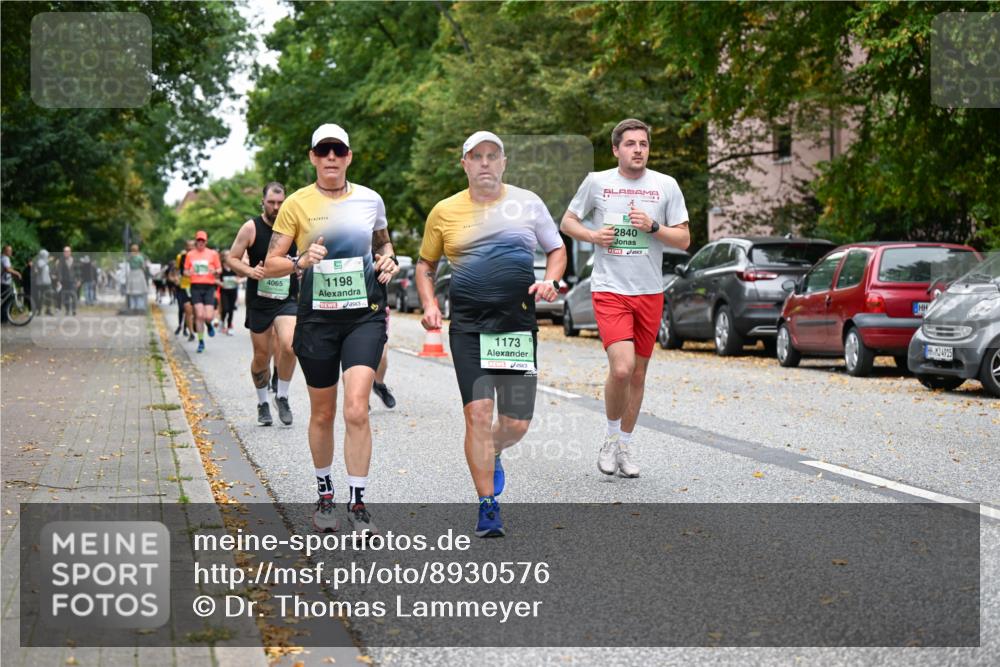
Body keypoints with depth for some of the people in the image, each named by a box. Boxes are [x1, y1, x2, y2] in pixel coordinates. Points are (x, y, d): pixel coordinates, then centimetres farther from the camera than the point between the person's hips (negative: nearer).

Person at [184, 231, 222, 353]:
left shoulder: (213, 253, 6)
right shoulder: (190, 254, 10)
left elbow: (219, 269, 10)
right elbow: (185, 270, 18)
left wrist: (215, 271, -13)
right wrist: (188, 273, -6)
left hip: (209, 287, -1)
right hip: (196, 287, 1)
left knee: (208, 316, -10)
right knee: (199, 315, -8)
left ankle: (209, 324, 29)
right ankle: (201, 342, 4)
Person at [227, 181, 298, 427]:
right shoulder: (251, 228, -5)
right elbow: (232, 259, 0)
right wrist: (250, 271, -17)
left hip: (288, 299, 0)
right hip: (259, 300, 0)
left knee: (288, 346, -21)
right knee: (261, 356, 7)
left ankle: (282, 397, 0)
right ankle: (262, 403, 28)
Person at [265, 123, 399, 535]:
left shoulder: (370, 200, 6)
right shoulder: (296, 204, -1)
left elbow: (383, 241, 25)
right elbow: (270, 264, -2)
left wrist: (389, 260, 3)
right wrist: (301, 261, -21)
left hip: (365, 315, 0)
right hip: (317, 317, 0)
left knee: (356, 409, -14)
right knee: (322, 414, 9)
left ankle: (358, 504, -4)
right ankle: (324, 496, 29)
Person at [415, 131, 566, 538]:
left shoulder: (527, 202, 7)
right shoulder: (445, 212, 6)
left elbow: (557, 249, 16)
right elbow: (425, 264, 17)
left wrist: (551, 280, -5)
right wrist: (429, 305, 0)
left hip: (519, 324, 1)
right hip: (468, 326, -1)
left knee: (517, 424, 2)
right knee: (478, 413, -12)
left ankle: (490, 454, 39)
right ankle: (488, 508, -1)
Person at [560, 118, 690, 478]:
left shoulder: (666, 185, 4)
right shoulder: (596, 182, 1)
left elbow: (684, 239, 5)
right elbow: (567, 222, 12)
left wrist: (653, 227, -12)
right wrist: (592, 235, -8)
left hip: (650, 292, 3)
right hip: (609, 289, -3)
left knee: (638, 373, 9)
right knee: (621, 368, -19)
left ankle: (624, 446, 25)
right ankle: (611, 436, 5)